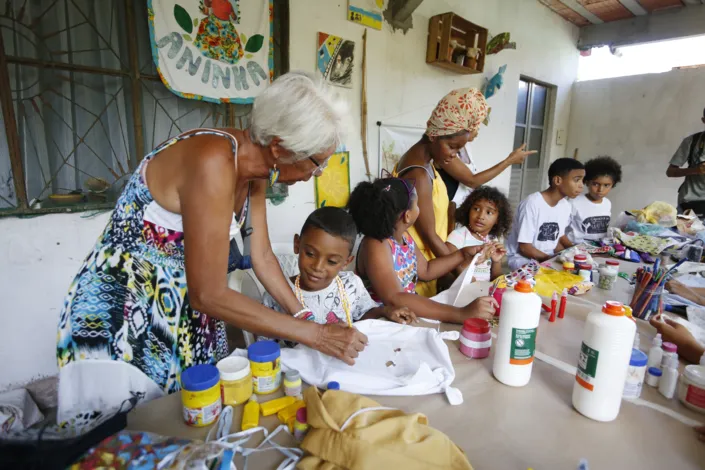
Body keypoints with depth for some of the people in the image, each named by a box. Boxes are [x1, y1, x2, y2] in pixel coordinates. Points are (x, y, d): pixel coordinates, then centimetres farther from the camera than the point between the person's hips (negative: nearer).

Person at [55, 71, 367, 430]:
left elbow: (263, 258, 4)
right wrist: (313, 334, -23)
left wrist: (305, 317, 0)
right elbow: (209, 294, -29)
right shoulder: (212, 162, -30)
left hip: (185, 316, 8)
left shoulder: (257, 169, -4)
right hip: (121, 322, -7)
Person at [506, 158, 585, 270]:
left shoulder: (566, 206, 2)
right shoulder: (532, 203, -21)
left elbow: (556, 241, 10)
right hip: (523, 259, -7)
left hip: (550, 258, 8)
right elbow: (524, 248, -19)